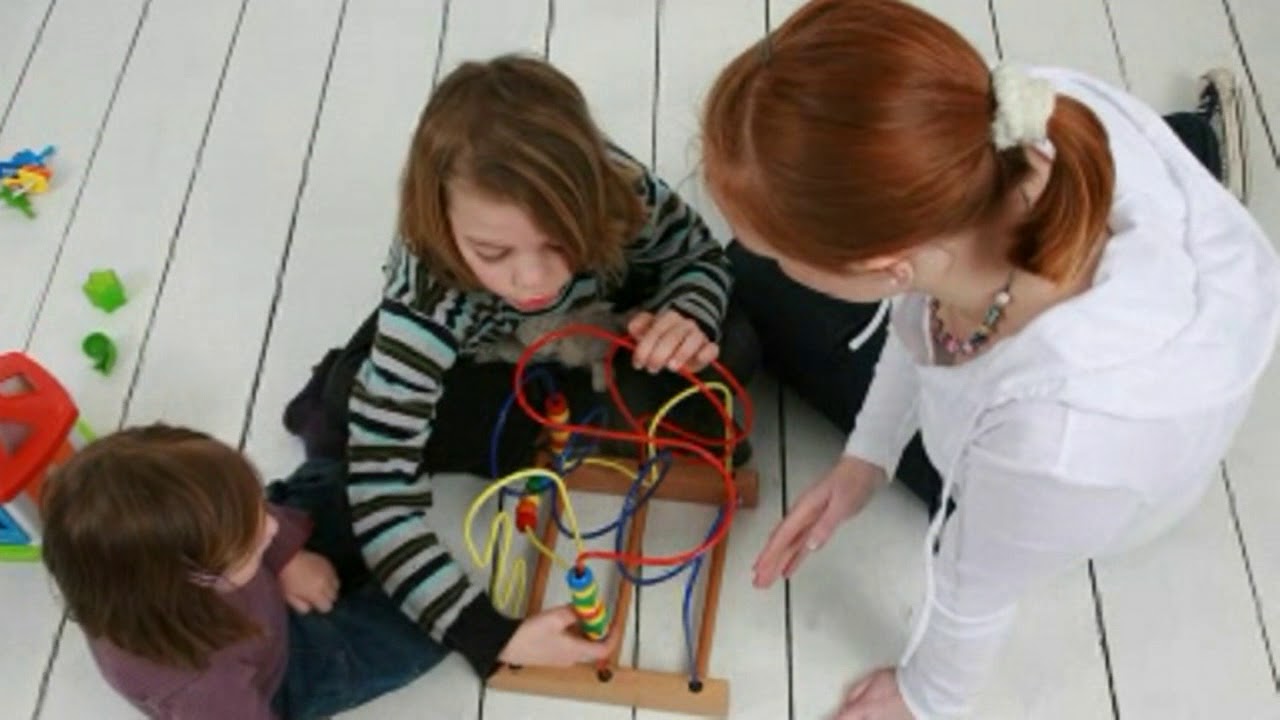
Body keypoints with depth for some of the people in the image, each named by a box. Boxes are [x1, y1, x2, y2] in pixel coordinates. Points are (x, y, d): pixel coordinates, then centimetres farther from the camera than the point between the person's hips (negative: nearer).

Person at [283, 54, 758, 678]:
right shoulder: (426, 304, -43)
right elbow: (379, 494, -42)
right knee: (338, 427, -27)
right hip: (471, 360, -2)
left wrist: (689, 318, -37)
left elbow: (700, 256, -14)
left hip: (596, 324, 3)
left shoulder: (617, 192, -37)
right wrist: (491, 636, -48)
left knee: (728, 351, -20)